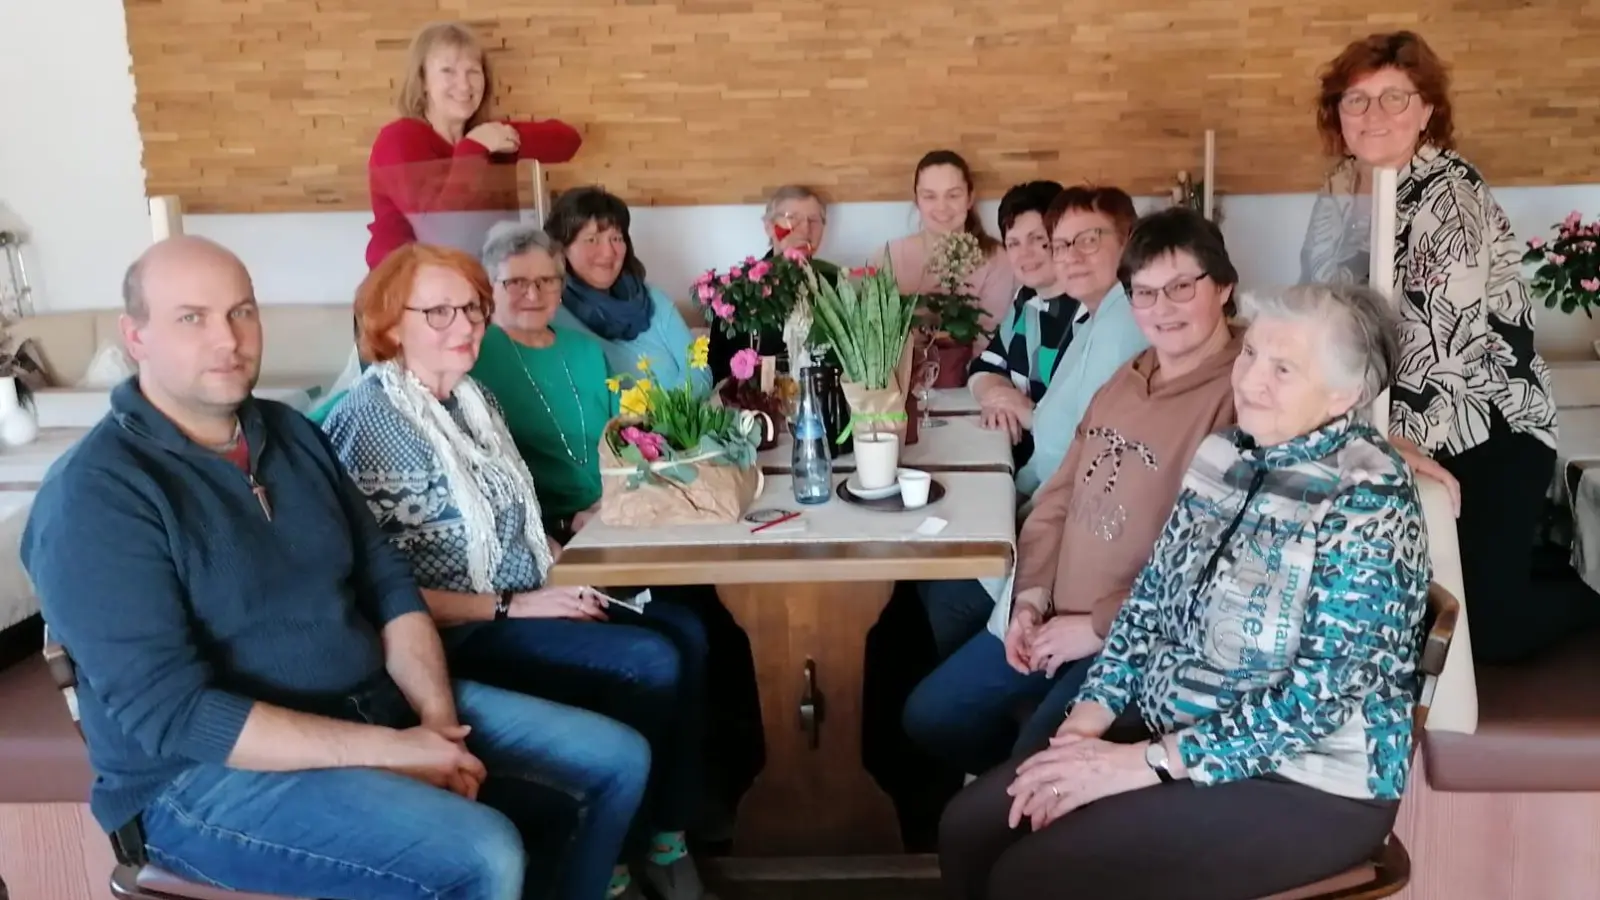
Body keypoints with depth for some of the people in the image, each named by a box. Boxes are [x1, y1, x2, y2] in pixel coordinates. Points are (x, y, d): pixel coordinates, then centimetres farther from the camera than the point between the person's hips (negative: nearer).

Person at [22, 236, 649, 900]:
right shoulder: (95, 495, -16)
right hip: (212, 772, -7)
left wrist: (436, 715, -10)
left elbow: (389, 584, 8)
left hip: (379, 705, 8)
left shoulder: (290, 432, 7)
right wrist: (389, 751, -23)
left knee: (617, 761, 3)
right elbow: (171, 712, -22)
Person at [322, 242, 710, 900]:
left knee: (686, 634, -4)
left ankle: (666, 833, 7)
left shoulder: (471, 396, 10)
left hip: (529, 598, 9)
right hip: (461, 633, -9)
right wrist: (509, 608, -19)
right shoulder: (372, 420, -17)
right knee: (651, 665, -19)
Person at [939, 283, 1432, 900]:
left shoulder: (1367, 499, -19)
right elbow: (1151, 601, 8)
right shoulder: (1225, 454, 4)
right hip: (1173, 728, 7)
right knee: (969, 828, -6)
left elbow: (1320, 699, -23)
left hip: (1309, 783, -7)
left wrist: (1146, 761, -22)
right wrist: (1086, 721, -5)